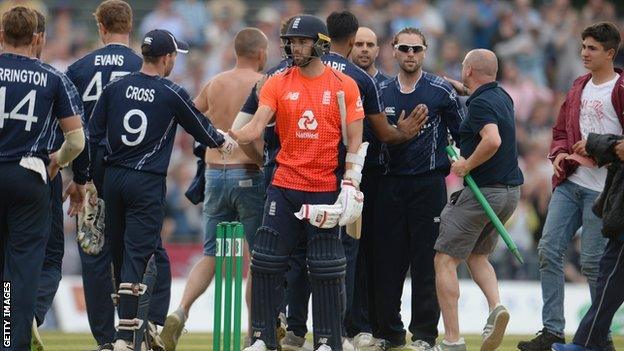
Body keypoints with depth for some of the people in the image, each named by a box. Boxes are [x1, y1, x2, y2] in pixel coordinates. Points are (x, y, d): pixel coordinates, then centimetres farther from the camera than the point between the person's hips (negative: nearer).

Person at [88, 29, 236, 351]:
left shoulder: (115, 88, 3)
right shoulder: (172, 94, -7)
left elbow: (93, 134, 3)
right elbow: (200, 127, 7)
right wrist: (221, 141, 28)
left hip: (112, 177, 4)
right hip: (148, 183, -4)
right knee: (136, 255, -6)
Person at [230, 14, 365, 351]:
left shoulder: (344, 86, 0)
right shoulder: (277, 84, 4)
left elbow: (355, 140, 1)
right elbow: (256, 127, -6)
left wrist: (350, 186, -8)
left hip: (325, 191, -2)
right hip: (284, 187, 2)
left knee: (326, 269, -1)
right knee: (266, 263, -1)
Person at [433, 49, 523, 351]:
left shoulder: (480, 103, -17)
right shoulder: (502, 97, 12)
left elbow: (492, 141, -34)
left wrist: (467, 165, -19)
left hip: (482, 191, -9)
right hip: (510, 191, 9)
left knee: (445, 261, -1)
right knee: (477, 256, 24)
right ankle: (496, 306, -4)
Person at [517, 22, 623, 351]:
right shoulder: (579, 87, 16)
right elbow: (561, 129, 23)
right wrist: (559, 153, 3)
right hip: (569, 183, 7)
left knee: (592, 262, -4)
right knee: (548, 250, 0)